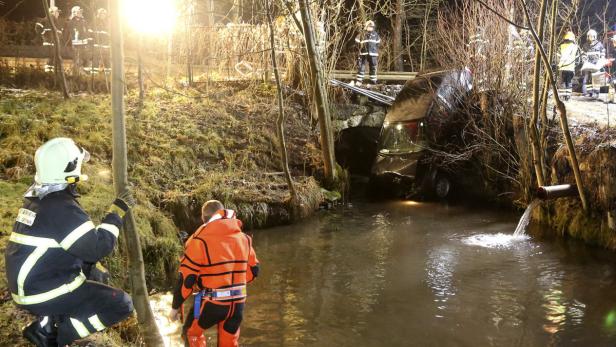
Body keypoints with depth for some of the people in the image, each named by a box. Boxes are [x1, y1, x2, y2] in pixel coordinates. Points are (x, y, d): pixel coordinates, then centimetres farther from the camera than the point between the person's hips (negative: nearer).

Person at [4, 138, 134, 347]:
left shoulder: (37, 198, 6)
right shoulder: (62, 208, -22)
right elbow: (98, 248, -21)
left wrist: (94, 264, 21)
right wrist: (116, 214, -10)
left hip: (27, 284, 9)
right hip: (42, 293, -9)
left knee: (88, 262, 28)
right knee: (122, 305, -7)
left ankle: (49, 319, 13)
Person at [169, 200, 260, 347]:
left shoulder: (200, 239, -11)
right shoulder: (243, 237, 6)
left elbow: (186, 277, -11)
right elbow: (253, 270, 13)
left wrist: (175, 307, -1)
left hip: (212, 302, -5)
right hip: (238, 302, 5)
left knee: (192, 332, 21)